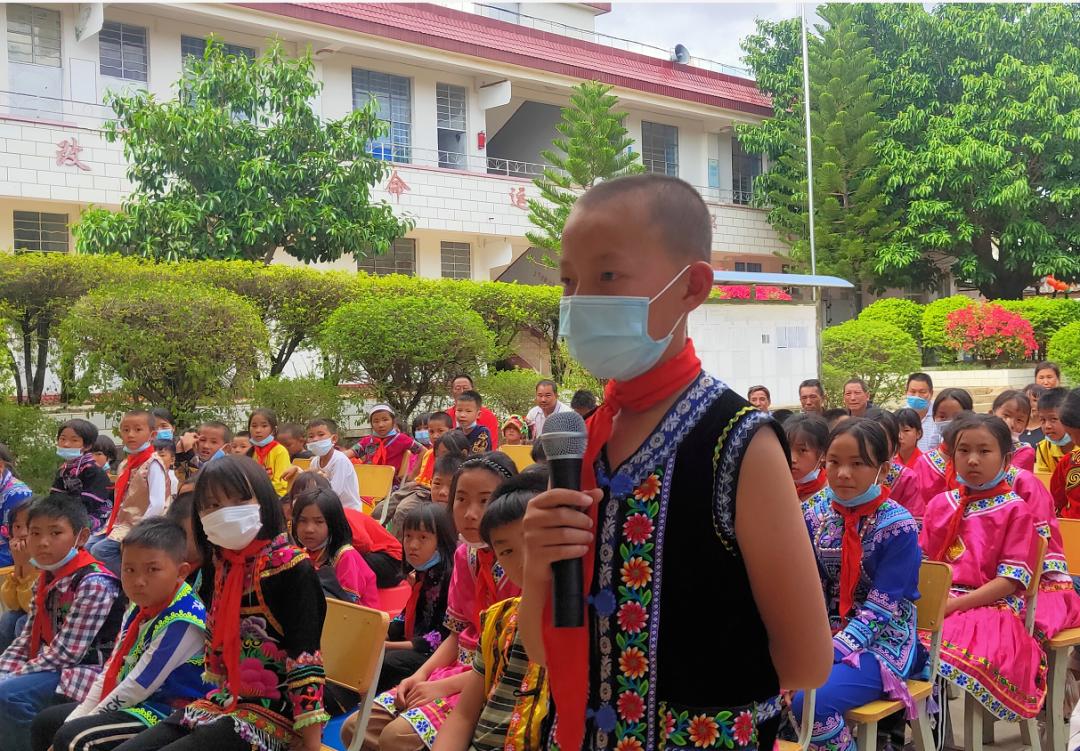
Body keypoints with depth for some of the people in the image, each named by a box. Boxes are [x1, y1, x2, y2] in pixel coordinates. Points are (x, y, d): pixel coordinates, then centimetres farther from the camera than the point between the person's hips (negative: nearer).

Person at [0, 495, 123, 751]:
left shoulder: (94, 584, -20)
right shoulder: (44, 580, 10)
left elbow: (67, 652, -21)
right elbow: (27, 639, 10)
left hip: (85, 671, -9)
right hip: (53, 666, 10)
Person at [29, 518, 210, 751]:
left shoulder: (182, 622, -22)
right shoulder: (138, 609, 8)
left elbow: (139, 686, -22)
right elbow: (111, 669, 11)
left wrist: (80, 723, -13)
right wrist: (79, 716, 0)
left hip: (166, 712, -10)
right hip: (134, 704, 10)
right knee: (45, 724, 17)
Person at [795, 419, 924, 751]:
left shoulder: (898, 525, -13)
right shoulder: (815, 515, 3)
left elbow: (880, 609, -17)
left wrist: (829, 654, -25)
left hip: (882, 640, -5)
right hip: (827, 634, 5)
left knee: (812, 701, -29)